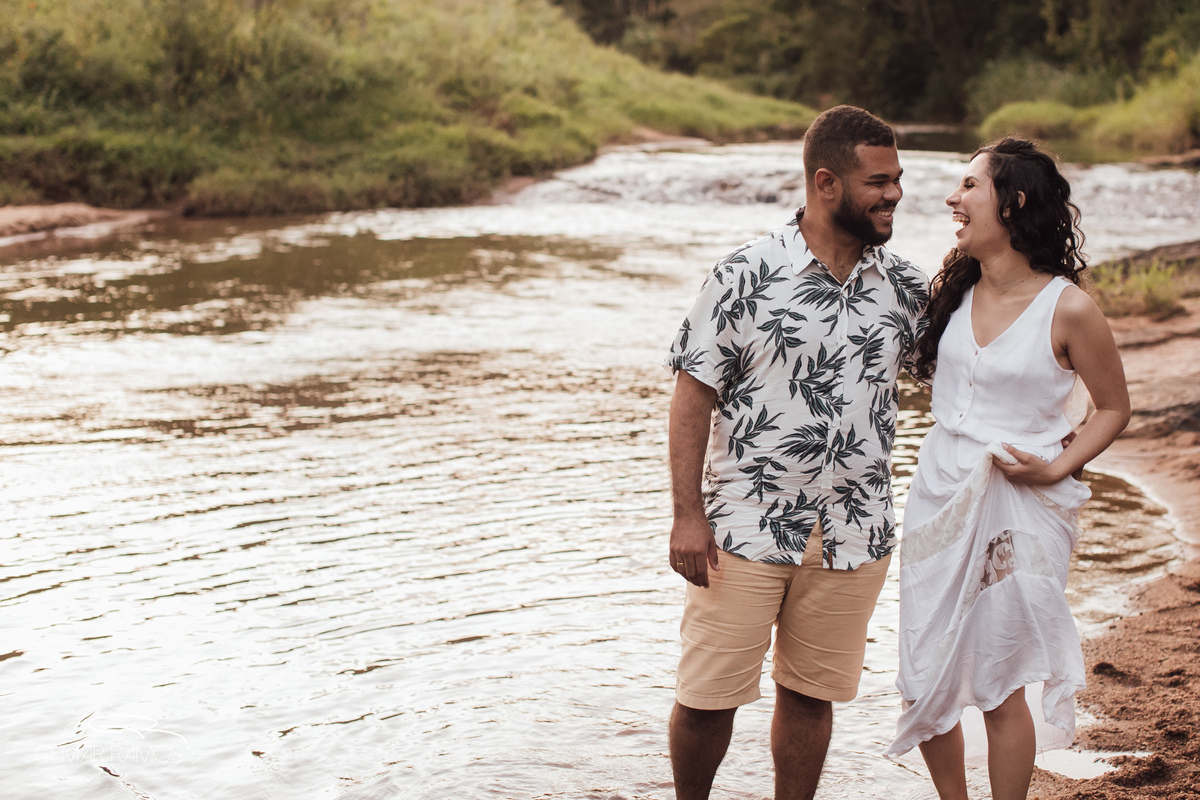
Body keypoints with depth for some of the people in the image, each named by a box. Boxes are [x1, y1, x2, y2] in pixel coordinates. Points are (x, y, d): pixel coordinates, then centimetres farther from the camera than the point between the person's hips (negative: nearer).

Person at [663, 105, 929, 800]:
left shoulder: (904, 286, 4)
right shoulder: (747, 275, -8)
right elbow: (694, 396, -7)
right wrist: (688, 515, -12)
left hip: (854, 535, 3)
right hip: (746, 528, -3)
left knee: (812, 692, 12)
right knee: (708, 694, 4)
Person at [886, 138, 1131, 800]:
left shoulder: (1068, 309, -12)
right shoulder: (953, 287, 3)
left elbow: (1113, 408, -2)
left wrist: (1055, 469, -14)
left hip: (1021, 509, -5)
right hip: (939, 491, 5)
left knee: (1001, 687, 4)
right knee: (924, 681, 10)